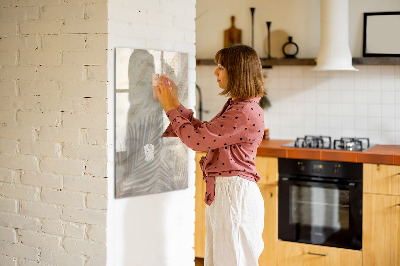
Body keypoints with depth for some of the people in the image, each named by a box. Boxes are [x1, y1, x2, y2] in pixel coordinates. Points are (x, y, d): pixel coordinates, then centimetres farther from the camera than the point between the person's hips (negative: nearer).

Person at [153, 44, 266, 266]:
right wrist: (176, 103, 14)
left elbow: (197, 139, -19)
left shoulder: (246, 112, -20)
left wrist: (170, 108, -7)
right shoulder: (235, 106, 13)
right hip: (221, 192, 10)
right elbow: (203, 132, 17)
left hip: (235, 193, -10)